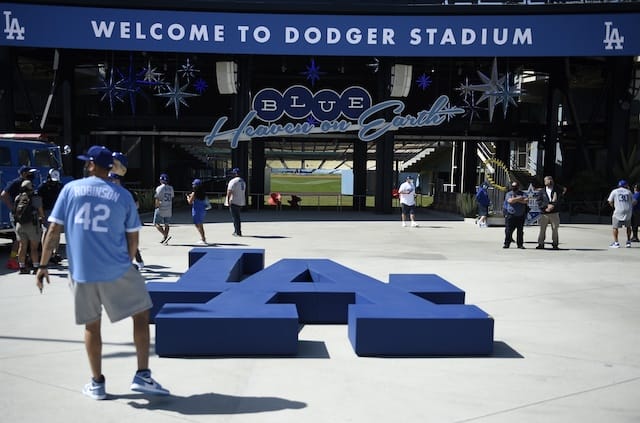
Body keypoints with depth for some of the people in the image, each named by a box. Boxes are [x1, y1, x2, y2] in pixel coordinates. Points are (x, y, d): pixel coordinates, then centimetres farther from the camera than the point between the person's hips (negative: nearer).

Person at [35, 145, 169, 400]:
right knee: (141, 314, 11)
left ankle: (97, 384, 23)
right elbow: (133, 239, 3)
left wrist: (43, 266, 4)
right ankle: (142, 376, 7)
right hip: (116, 271, -1)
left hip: (81, 272, 2)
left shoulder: (70, 189, 2)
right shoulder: (122, 195, 1)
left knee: (92, 325, 14)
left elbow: (53, 230, -1)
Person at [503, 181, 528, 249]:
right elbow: (510, 201, -15)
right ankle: (506, 243, 4)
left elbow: (526, 201, -9)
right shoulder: (508, 194, 5)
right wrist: (519, 198, -9)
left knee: (520, 231, 6)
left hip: (520, 216, 2)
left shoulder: (522, 194, 9)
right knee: (508, 230, -3)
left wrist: (516, 199, -14)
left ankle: (520, 244, 13)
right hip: (510, 215, -2)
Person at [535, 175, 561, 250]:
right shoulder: (541, 191, 10)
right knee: (542, 229, -1)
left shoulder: (557, 191, 9)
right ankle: (541, 244, 6)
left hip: (554, 213, 0)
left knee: (555, 229, 0)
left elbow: (558, 201, 0)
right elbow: (538, 201, -2)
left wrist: (552, 206, -15)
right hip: (544, 213, 0)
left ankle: (555, 244, 7)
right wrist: (547, 206, -15)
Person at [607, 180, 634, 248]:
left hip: (618, 211, -3)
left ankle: (616, 242, -4)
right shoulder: (629, 192, 10)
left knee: (615, 227, 2)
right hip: (628, 212, 3)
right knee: (628, 227, 20)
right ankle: (628, 242, 22)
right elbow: (633, 202, 11)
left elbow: (610, 202, 4)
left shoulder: (614, 191, 5)